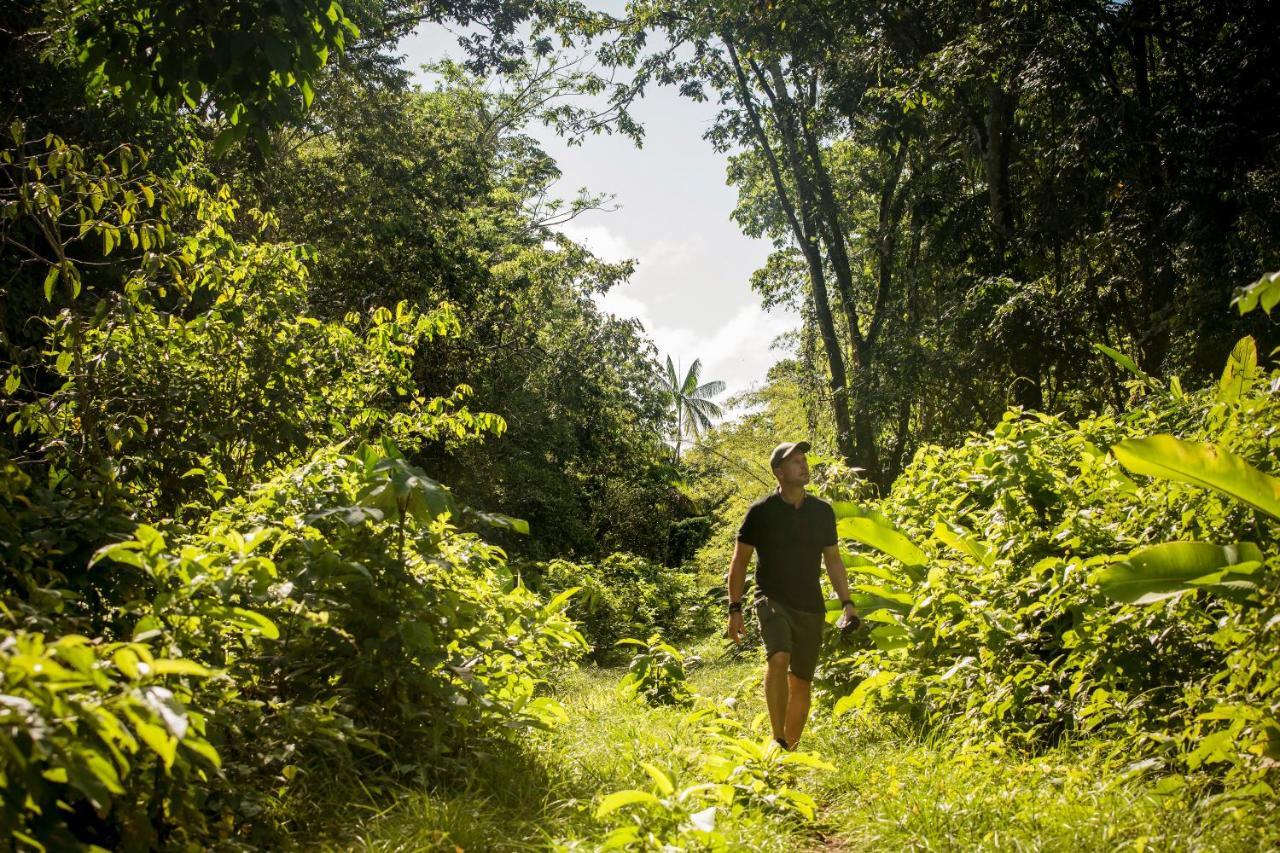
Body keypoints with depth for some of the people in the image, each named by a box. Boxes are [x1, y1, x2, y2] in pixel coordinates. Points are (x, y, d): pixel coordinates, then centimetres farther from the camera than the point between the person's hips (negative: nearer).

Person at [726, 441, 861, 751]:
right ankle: (777, 740, -22)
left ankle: (791, 748, 21)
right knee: (779, 658, -29)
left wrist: (847, 603, 5)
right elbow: (740, 561, 1)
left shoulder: (822, 511, 6)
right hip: (772, 600, -4)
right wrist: (735, 609, -5)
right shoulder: (761, 512, -5)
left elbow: (833, 559, 14)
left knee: (801, 681, 7)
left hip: (811, 607, 4)